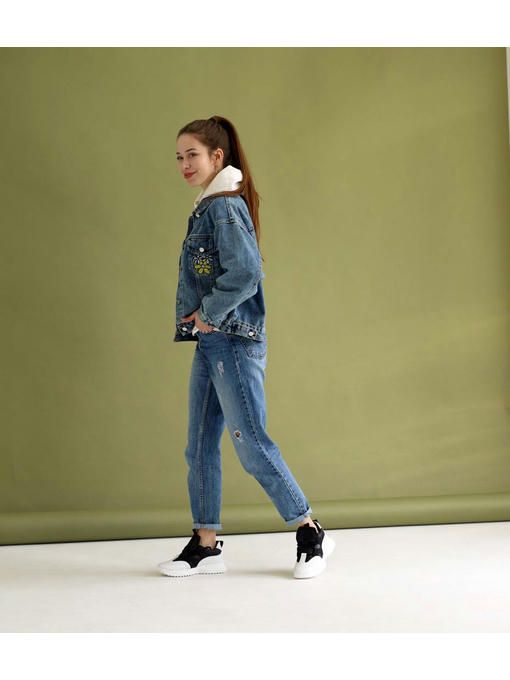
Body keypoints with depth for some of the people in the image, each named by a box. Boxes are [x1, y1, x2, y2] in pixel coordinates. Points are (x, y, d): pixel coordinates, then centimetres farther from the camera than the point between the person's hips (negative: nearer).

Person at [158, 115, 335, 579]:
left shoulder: (225, 206, -13)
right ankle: (206, 547, 18)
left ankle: (311, 533, 11)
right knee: (200, 447, 10)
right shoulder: (209, 207, 16)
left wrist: (209, 313, -14)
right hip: (210, 343, 10)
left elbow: (245, 274, -24)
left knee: (251, 442, -4)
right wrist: (202, 316, 7)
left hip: (233, 343, -10)